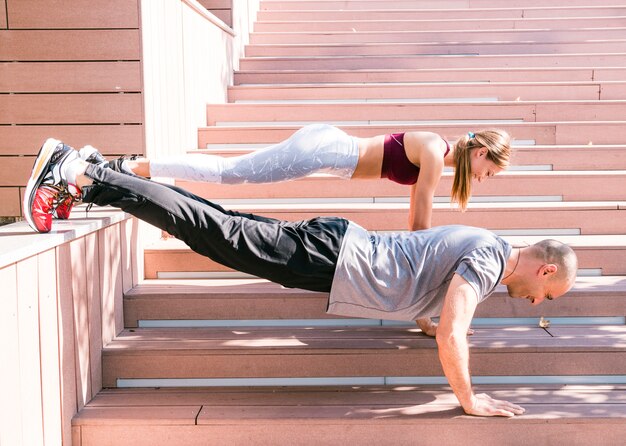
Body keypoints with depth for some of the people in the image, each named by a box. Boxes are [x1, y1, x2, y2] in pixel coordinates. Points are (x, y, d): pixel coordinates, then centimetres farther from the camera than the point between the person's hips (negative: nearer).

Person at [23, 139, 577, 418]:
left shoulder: (483, 244, 17)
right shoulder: (488, 258, -13)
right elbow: (450, 335, -24)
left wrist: (439, 314, 39)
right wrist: (469, 399, -12)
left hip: (341, 245, 8)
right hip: (334, 259, -8)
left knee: (222, 226, 7)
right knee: (215, 232, -10)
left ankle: (81, 172, 9)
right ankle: (81, 177, -8)